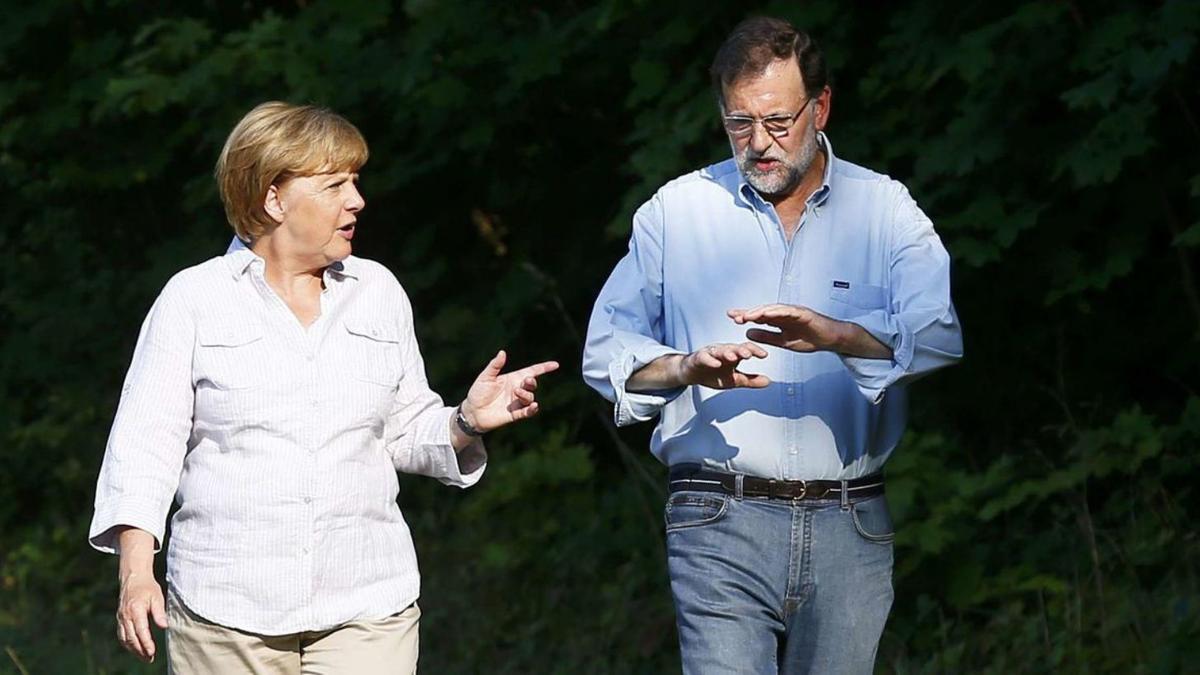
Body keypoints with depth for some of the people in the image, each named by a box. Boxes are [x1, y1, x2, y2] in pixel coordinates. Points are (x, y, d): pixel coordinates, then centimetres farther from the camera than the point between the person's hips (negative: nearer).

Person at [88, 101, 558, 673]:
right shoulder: (193, 300, 3)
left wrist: (466, 423, -2)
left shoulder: (379, 293, 13)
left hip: (366, 609, 2)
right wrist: (137, 572, -12)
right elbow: (147, 440, -1)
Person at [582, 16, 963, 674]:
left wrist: (835, 336, -27)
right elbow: (607, 348, 8)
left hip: (850, 527, 1)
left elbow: (943, 335, -9)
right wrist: (687, 367, -13)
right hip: (720, 523, -1)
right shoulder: (677, 211, 10)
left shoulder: (886, 211, 7)